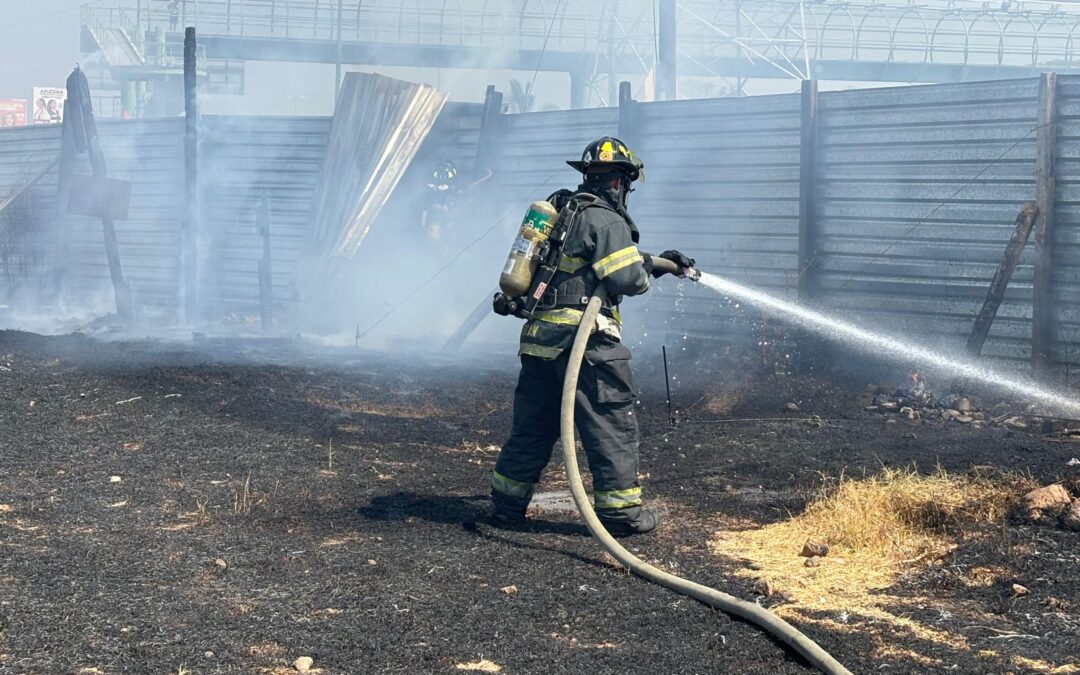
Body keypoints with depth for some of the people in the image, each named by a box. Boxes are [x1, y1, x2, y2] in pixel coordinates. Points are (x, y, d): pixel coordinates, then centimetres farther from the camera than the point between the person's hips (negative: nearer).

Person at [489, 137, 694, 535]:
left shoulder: (564, 211, 18)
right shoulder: (605, 220, -10)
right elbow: (629, 279, -16)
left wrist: (662, 263, 23)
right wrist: (649, 267, 7)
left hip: (539, 337, 8)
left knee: (531, 426, 16)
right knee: (612, 423, 1)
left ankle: (507, 503, 21)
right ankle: (620, 510, 4)